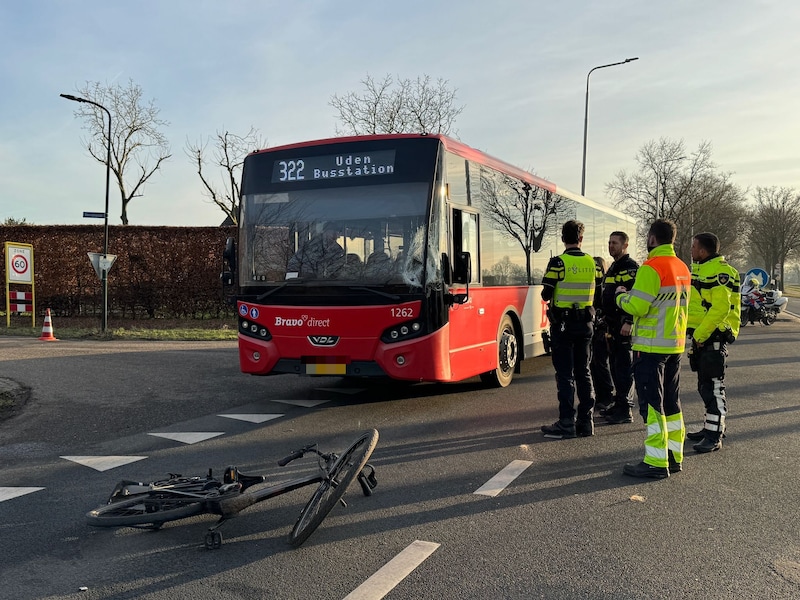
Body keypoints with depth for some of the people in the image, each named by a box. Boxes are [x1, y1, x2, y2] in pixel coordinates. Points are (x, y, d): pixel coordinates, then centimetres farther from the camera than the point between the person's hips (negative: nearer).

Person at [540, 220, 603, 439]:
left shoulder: (558, 262, -12)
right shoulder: (592, 263, 4)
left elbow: (546, 295, -13)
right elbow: (597, 289, 8)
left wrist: (550, 294, 9)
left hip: (562, 324, -5)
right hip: (585, 323, 5)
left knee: (565, 373, -1)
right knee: (583, 372, 12)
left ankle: (567, 423, 0)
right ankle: (585, 421, 16)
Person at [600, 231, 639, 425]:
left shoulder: (631, 267, -11)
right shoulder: (613, 268, 21)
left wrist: (628, 322, -25)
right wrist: (606, 321, 25)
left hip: (624, 327, -10)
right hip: (612, 327, 10)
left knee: (624, 367, -7)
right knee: (615, 366, 14)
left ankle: (625, 411, -4)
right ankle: (619, 404, 23)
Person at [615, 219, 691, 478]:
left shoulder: (651, 268, -17)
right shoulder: (683, 268, 11)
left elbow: (636, 306, -21)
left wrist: (621, 296, -1)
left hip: (651, 347, -8)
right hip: (675, 345, 9)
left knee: (651, 403, -4)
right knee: (671, 402, 15)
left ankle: (656, 462, -2)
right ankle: (674, 456, 23)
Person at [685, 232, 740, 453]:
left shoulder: (721, 272, -15)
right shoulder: (698, 269, 16)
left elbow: (720, 308, -23)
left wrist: (700, 334, -22)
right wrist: (695, 335, 11)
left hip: (714, 336, -10)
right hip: (699, 336, 10)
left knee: (714, 386, -7)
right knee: (704, 385, 16)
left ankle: (714, 436, -3)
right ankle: (712, 426, 27)